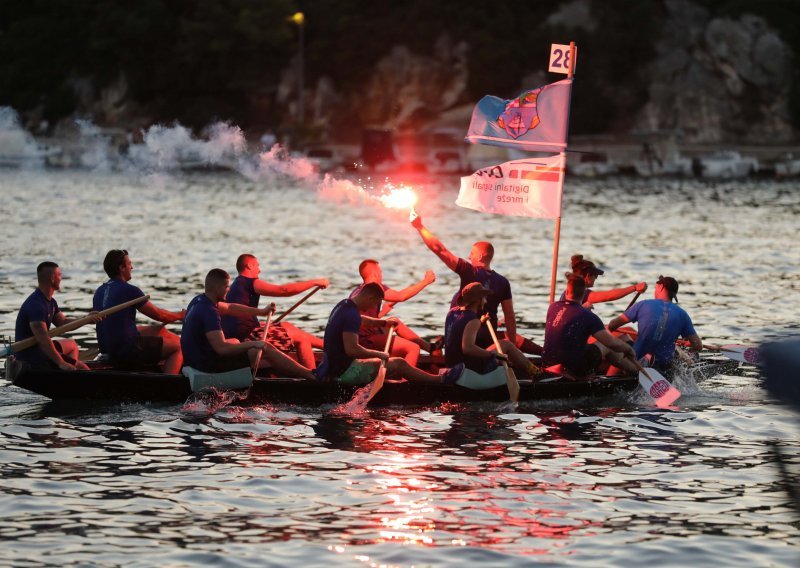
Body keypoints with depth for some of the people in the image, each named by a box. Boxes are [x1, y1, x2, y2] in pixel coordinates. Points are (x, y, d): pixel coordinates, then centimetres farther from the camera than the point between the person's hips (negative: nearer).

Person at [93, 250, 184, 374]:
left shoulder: (100, 291, 10)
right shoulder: (129, 290, -16)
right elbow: (158, 315, -7)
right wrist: (180, 315, 12)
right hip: (127, 351, -9)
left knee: (161, 331, 26)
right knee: (178, 347, -4)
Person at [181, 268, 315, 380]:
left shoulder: (198, 301, 6)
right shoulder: (209, 311, -25)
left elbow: (229, 308, 20)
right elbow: (221, 348, -30)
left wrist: (261, 311, 17)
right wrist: (253, 344, -21)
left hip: (195, 359, 10)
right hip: (208, 364, -10)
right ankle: (311, 375, 4)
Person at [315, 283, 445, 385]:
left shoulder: (343, 305, 10)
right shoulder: (352, 315, -23)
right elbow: (351, 349, -30)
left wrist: (384, 322, 24)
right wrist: (378, 354, -18)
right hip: (343, 372, -11)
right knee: (399, 364, -3)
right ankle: (439, 380, 7)